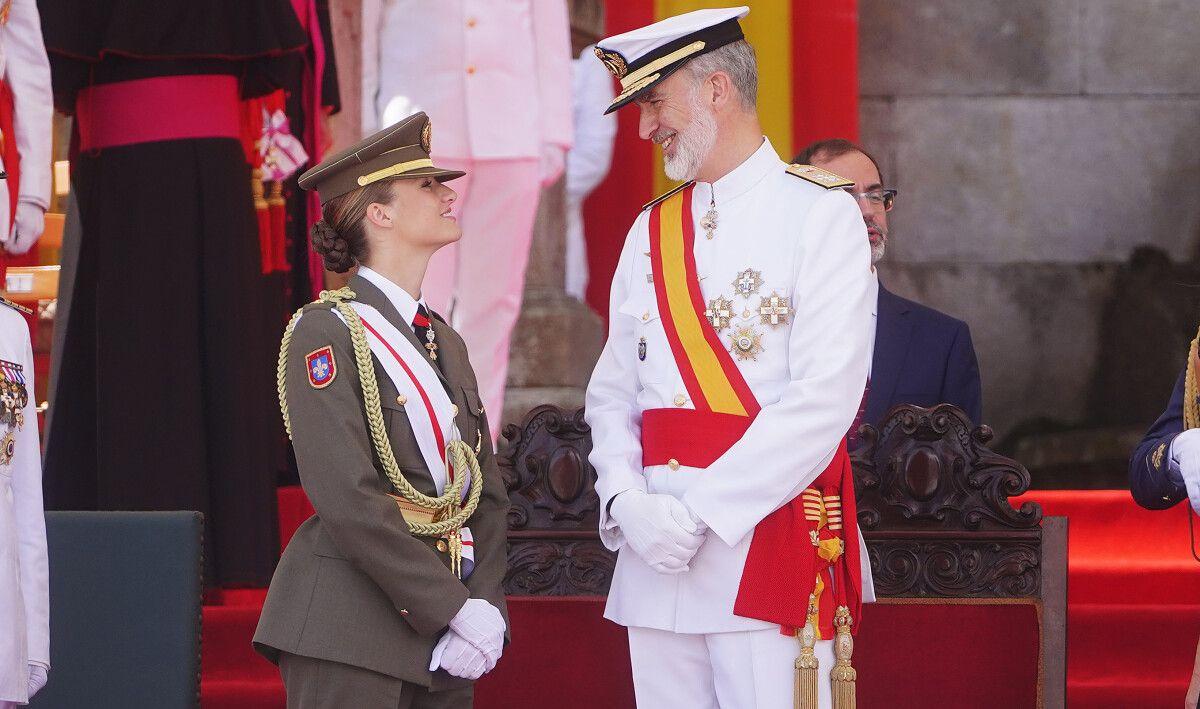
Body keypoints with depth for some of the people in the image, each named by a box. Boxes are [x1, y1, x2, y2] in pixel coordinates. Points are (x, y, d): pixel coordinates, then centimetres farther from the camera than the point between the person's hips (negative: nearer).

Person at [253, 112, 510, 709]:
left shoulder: (445, 344, 17)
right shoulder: (323, 333, -7)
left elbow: (487, 496, 13)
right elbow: (349, 501, -16)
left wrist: (487, 610, -4)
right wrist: (456, 609, -16)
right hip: (349, 637, -7)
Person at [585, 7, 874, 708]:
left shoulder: (819, 213, -3)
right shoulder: (652, 231, 16)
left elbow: (825, 399, -13)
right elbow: (612, 392, 13)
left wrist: (699, 511, -16)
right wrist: (626, 500, -7)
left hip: (768, 530, -5)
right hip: (654, 544, 5)